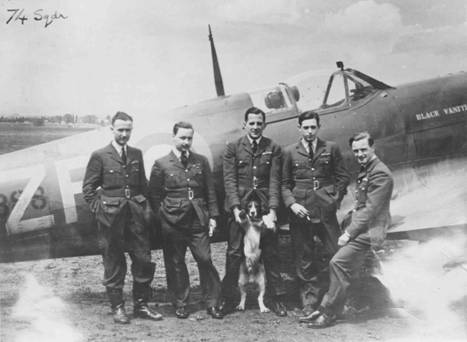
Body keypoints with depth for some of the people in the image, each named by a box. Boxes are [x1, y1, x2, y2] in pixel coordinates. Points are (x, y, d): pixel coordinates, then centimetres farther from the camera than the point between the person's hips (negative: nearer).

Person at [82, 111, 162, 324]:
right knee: (114, 264, 5)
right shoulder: (99, 156, -2)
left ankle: (141, 305, 18)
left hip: (136, 215, 4)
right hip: (111, 218, -4)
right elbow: (88, 188, 1)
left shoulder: (136, 154, 11)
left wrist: (144, 206, 6)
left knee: (143, 260, 4)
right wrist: (99, 209, -6)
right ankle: (117, 308, 17)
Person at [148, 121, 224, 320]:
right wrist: (162, 216, 0)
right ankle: (180, 304, 19)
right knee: (176, 264, 5)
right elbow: (154, 195, 5)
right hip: (173, 222, -1)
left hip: (198, 220, 1)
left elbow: (210, 191, 11)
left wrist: (212, 216, 5)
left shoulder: (201, 162, 9)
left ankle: (212, 303, 9)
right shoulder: (161, 165, 2)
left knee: (205, 260, -3)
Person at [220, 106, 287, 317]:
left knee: (271, 253, 6)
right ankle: (228, 298, 12)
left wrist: (272, 210, -11)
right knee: (234, 253, 2)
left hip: (265, 207, 1)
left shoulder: (273, 149, 7)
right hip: (239, 207, -1)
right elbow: (229, 180, -1)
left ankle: (276, 297, 16)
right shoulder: (233, 148, 5)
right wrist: (236, 208, -12)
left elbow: (274, 181, 1)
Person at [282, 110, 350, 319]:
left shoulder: (331, 149, 9)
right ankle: (309, 306, 14)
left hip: (326, 210, 0)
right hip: (300, 212, 0)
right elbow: (284, 184, 9)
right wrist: (292, 204, -6)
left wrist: (336, 198, 0)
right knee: (304, 260, 4)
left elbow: (343, 177, 11)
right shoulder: (290, 152, 9)